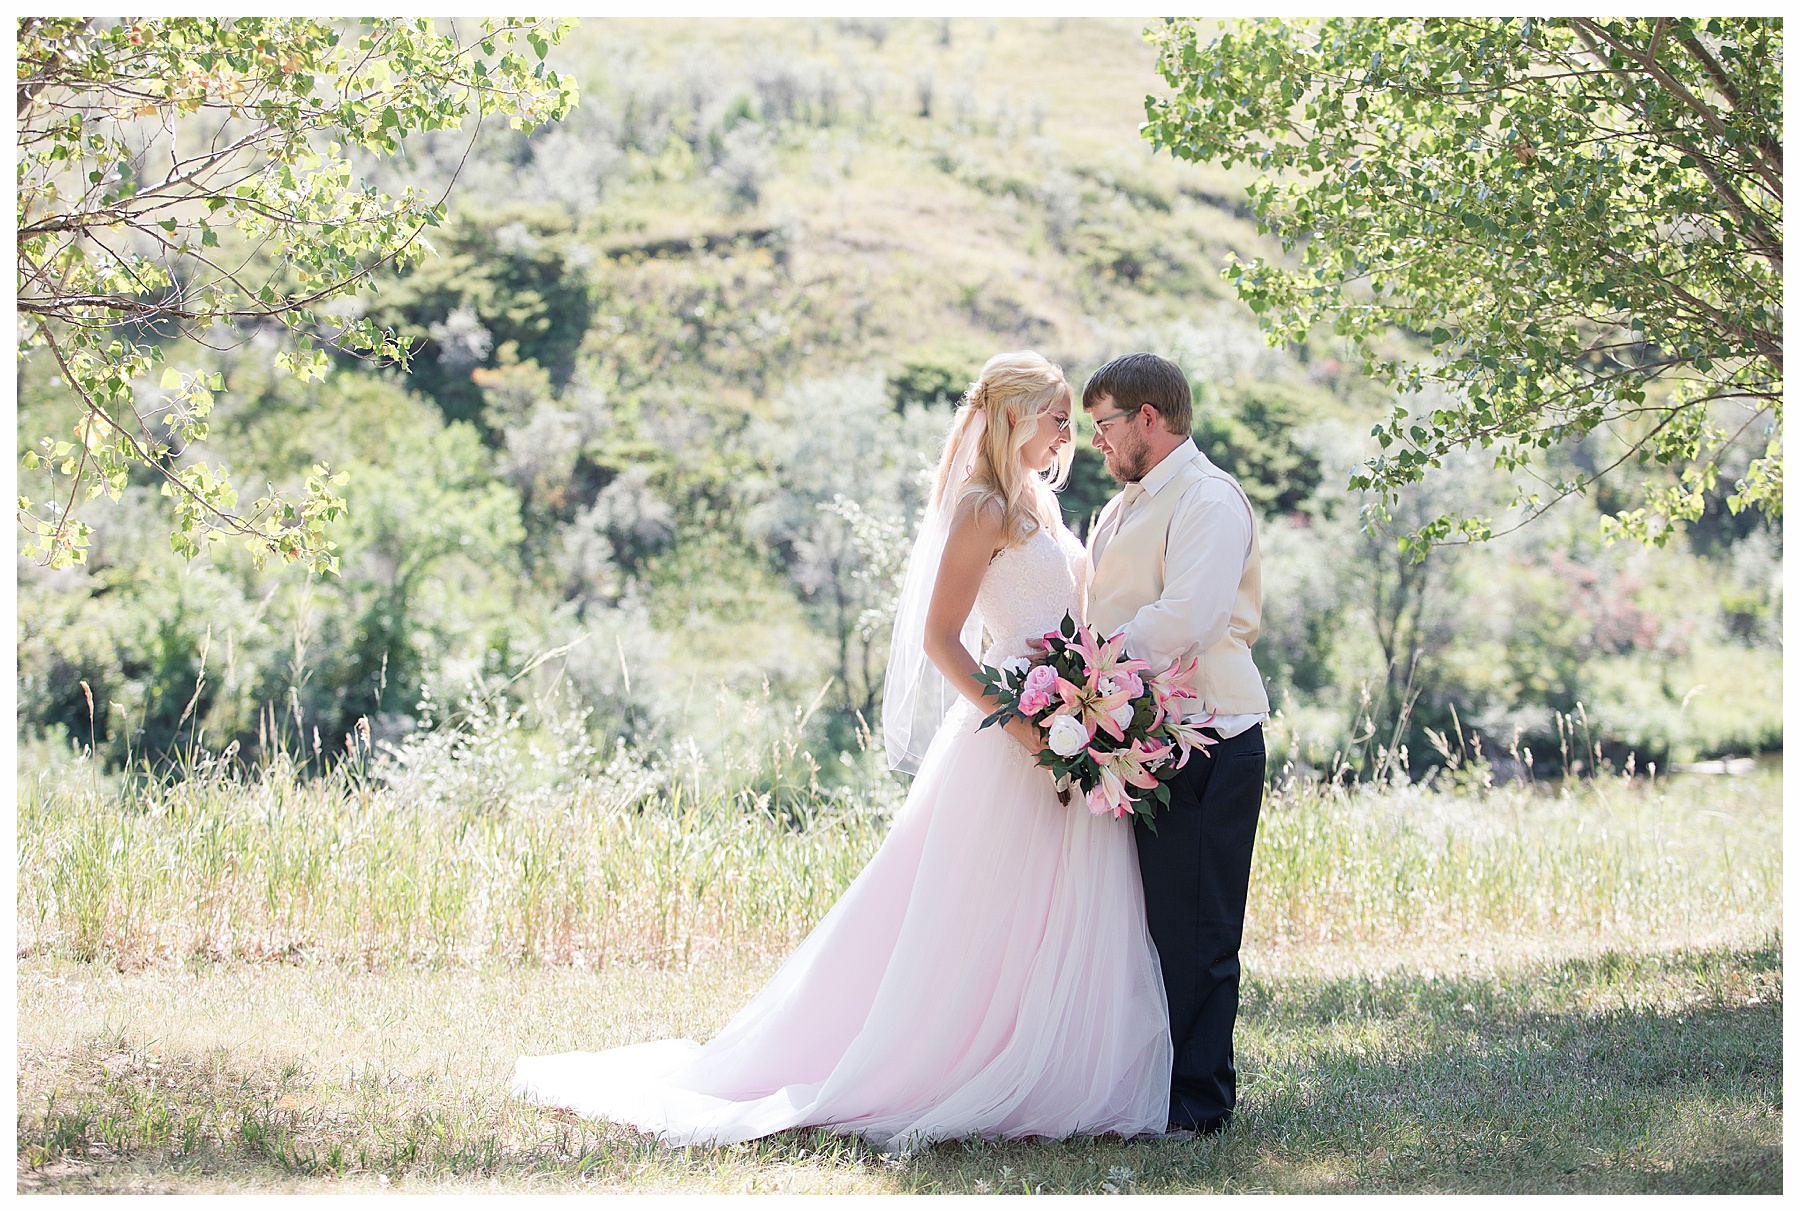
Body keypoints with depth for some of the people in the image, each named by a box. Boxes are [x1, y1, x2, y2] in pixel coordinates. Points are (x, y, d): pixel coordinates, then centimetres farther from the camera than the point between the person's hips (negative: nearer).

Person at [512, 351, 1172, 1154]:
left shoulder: (1040, 506, 17)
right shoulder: (982, 507, -10)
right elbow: (939, 639, -15)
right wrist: (1017, 722, -23)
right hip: (1011, 742, -9)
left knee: (1058, 920, 8)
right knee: (989, 917, -5)